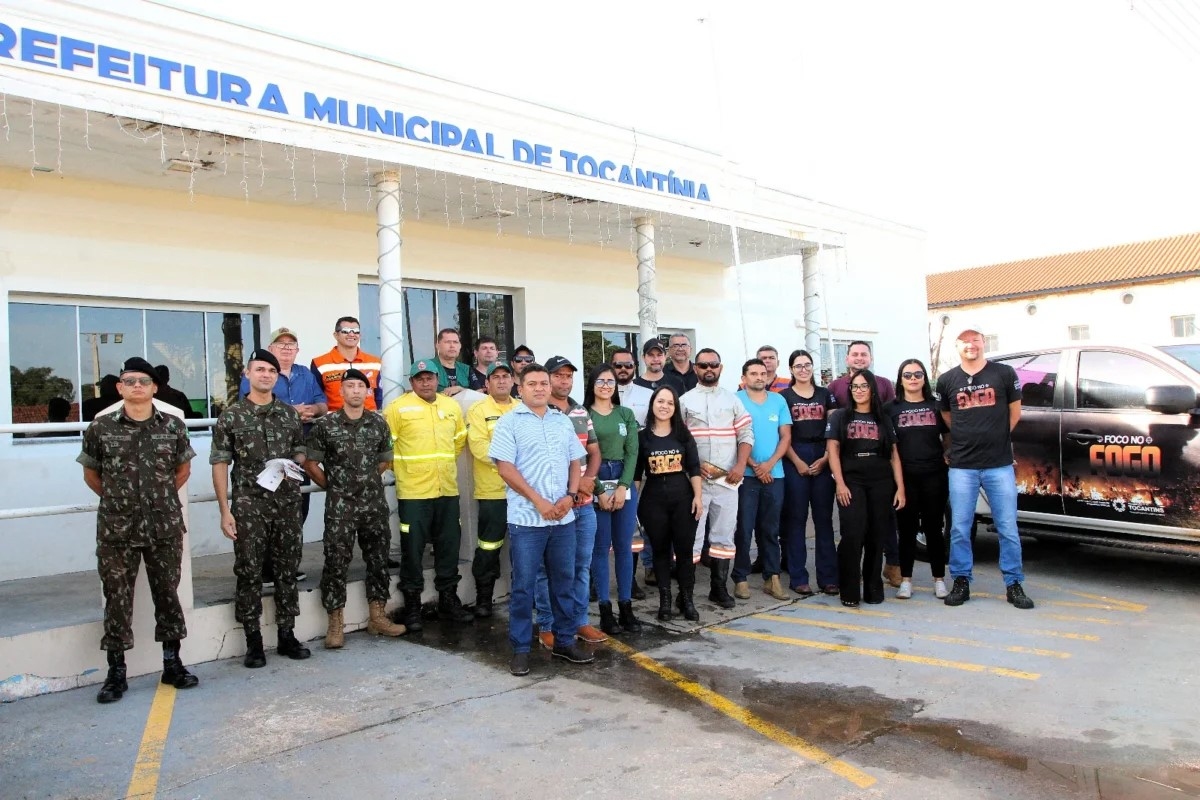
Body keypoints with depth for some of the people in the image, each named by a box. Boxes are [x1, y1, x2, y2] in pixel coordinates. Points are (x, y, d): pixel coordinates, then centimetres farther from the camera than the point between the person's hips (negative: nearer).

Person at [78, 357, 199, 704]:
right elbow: (91, 475, 9)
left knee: (167, 594, 9)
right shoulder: (100, 427, -2)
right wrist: (117, 500, 10)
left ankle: (172, 664, 21)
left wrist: (162, 497, 10)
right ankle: (116, 673, 18)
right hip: (116, 531, -1)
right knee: (117, 600, 6)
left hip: (165, 528, 1)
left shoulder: (173, 425, 1)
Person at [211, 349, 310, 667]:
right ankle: (253, 642, 13)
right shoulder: (231, 416, -1)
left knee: (287, 570, 8)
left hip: (287, 504, 3)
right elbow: (220, 464, -2)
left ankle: (287, 636, 19)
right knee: (249, 574, 2)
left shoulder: (290, 414, 8)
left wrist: (293, 466, -6)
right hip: (248, 506, -3)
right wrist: (225, 511, -7)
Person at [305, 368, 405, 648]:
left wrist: (367, 480, 12)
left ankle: (377, 616, 22)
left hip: (375, 504, 4)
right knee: (336, 563, -2)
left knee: (378, 559, 9)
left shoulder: (378, 423, 5)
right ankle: (335, 623, 10)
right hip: (340, 507, -3)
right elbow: (310, 463, -1)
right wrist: (333, 486, 3)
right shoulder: (325, 425, -5)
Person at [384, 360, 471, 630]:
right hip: (413, 491, -5)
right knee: (413, 548, 2)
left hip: (448, 489, 5)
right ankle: (412, 605, 14)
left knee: (449, 546, 12)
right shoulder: (397, 407, -5)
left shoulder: (452, 406, 10)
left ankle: (448, 600, 25)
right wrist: (402, 466, 0)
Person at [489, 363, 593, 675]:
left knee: (564, 581, 12)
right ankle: (520, 649, 13)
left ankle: (565, 641, 25)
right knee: (523, 585, 2)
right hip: (526, 519, -4)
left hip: (563, 518, 5)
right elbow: (505, 467, -10)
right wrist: (538, 501, -15)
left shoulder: (563, 421, 12)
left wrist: (570, 496, -3)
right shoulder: (509, 422, -3)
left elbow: (576, 462, 13)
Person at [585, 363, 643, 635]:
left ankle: (626, 608, 15)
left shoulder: (626, 414, 10)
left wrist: (623, 487, -8)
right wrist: (600, 492, -12)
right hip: (595, 485, -3)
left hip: (625, 483, 3)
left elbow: (632, 452, 3)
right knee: (601, 548, 2)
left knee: (624, 547, 7)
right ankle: (605, 610, 9)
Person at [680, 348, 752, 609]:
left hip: (727, 479, 2)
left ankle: (719, 588, 18)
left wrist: (740, 465, -6)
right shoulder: (685, 400, 6)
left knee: (724, 536, 7)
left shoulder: (732, 399, 12)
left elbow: (746, 434, 7)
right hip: (695, 478, -2)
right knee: (691, 536, -2)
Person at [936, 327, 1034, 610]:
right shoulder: (947, 381, 4)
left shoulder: (1004, 374, 0)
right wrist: (969, 438, 10)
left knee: (1008, 528, 4)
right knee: (960, 528, 4)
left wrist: (996, 438, 12)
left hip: (1000, 464, -1)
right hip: (962, 466, 1)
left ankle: (1014, 585, 16)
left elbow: (1015, 412, 11)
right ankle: (961, 582, 16)